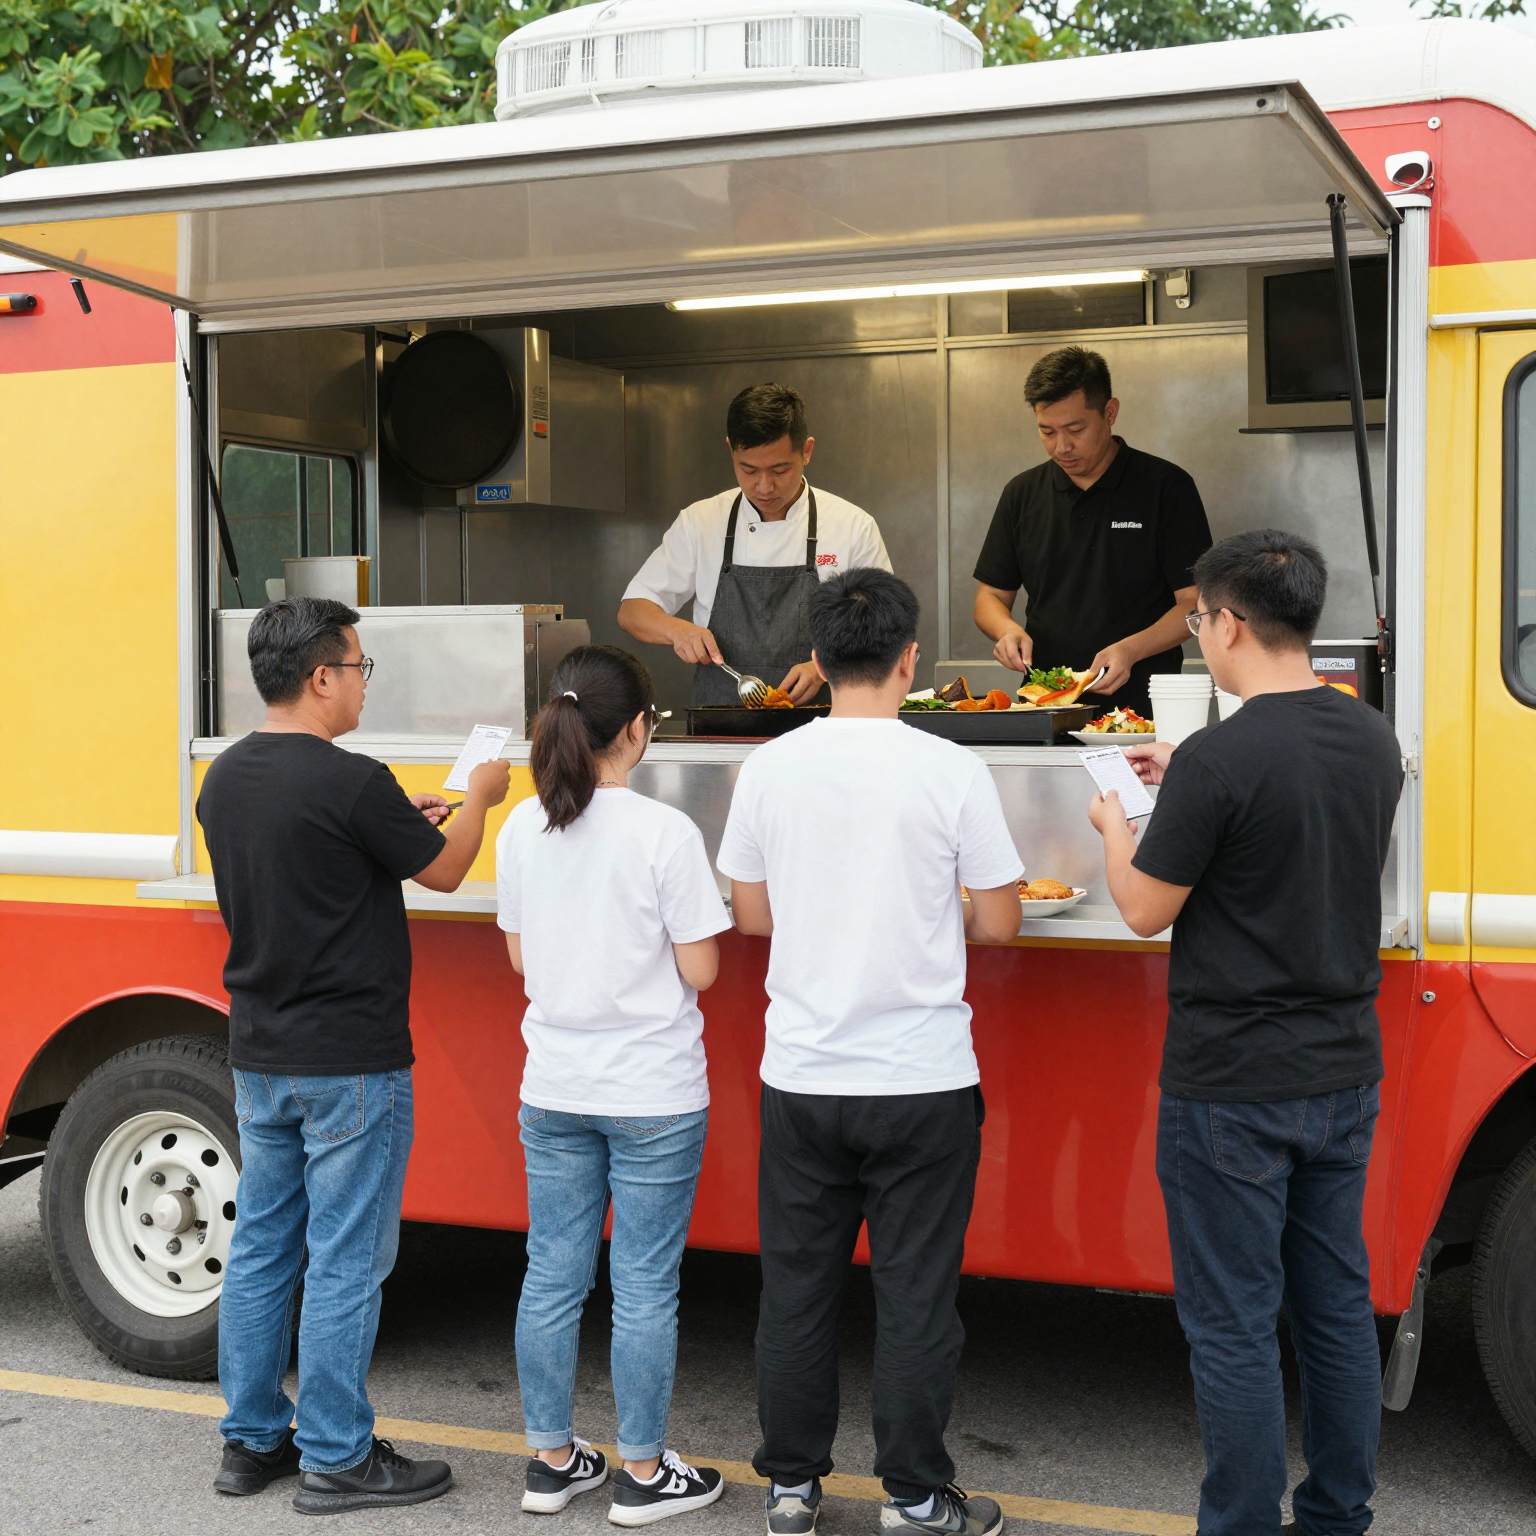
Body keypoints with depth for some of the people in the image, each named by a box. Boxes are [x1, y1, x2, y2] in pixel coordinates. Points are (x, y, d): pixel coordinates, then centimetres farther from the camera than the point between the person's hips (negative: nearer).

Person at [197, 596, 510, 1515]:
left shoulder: (225, 779, 4)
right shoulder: (352, 784, -20)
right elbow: (444, 871, -6)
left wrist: (399, 824, 19)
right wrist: (478, 798, 12)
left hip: (260, 1059, 8)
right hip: (350, 1066, -8)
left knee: (262, 1249, 15)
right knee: (344, 1265, 2)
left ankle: (253, 1441, 26)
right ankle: (335, 1461, 11)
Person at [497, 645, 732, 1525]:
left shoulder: (522, 830, -1)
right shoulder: (665, 833, -16)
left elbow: (521, 958, 8)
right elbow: (700, 971, -13)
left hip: (554, 1090, 5)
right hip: (653, 1096, -5)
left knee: (553, 1277, 13)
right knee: (645, 1288, 6)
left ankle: (553, 1461, 25)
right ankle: (643, 1474, 17)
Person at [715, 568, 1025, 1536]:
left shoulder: (770, 768, -2)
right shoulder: (952, 772, -10)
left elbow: (751, 913, 7)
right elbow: (1000, 924, -5)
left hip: (801, 1076, 3)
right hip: (921, 1081, -2)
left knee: (797, 1285, 13)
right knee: (916, 1293, 8)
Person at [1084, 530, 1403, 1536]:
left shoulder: (1218, 760, -20)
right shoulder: (1375, 743, 3)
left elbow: (1146, 910, -11)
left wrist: (1115, 828, 8)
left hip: (1231, 1088, -7)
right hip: (1344, 1074, 7)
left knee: (1233, 1324, 4)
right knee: (1338, 1304, 17)